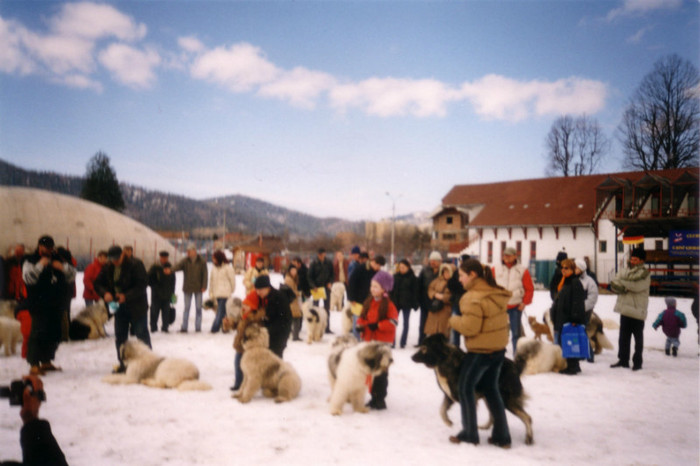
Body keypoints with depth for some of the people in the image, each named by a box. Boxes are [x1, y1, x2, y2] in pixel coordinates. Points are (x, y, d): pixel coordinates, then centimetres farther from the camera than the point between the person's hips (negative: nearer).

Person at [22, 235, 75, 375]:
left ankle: (46, 362, 25)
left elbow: (72, 275, 11)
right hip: (39, 305, -6)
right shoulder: (31, 261, -2)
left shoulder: (57, 260, 15)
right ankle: (34, 365, -9)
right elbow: (28, 277, -17)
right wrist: (40, 265, -23)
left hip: (56, 305, 6)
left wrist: (63, 267, -7)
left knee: (54, 334, 11)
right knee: (38, 333, -12)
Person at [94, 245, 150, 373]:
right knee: (119, 336, 10)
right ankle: (123, 364, 20)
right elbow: (98, 283, 5)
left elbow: (142, 284, -19)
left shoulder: (135, 264, -16)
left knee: (142, 334, -1)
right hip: (119, 307, 6)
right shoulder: (107, 267, 2)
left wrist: (126, 296, -27)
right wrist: (105, 293, -16)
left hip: (137, 306, -6)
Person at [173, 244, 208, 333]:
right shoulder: (185, 261, -2)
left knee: (198, 308, 6)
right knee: (186, 308, 4)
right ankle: (184, 327, 7)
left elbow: (205, 274, -3)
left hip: (198, 288, -1)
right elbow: (178, 266, -18)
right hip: (188, 288, 1)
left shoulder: (202, 262, -4)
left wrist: (204, 286, -10)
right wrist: (171, 270, -39)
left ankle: (198, 327, 13)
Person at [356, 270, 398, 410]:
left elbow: (393, 322, -18)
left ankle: (380, 399, 6)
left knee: (381, 372, -2)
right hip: (369, 341, 7)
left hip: (382, 343, -7)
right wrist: (360, 325, -5)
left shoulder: (388, 305, -12)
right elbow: (363, 317, 15)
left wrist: (377, 325, -22)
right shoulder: (369, 302, 8)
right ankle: (374, 396, 24)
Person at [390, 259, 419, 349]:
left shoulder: (412, 277, -3)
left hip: (406, 304, -2)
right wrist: (391, 300, 1)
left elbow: (415, 291, -4)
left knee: (405, 323, 5)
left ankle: (403, 343, 12)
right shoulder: (395, 276, 5)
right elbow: (391, 290, 8)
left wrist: (415, 303, -8)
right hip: (395, 302, 3)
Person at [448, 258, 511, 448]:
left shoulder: (473, 298, -22)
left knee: (466, 388, 9)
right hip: (499, 348, 8)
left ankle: (470, 434, 16)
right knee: (491, 389, 19)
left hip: (480, 351, -8)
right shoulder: (497, 293, 6)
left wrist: (453, 320, -7)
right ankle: (502, 435, 21)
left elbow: (469, 327, -24)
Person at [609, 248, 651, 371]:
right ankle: (623, 360, 23)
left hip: (637, 311, -5)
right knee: (623, 337, 12)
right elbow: (613, 285, -1)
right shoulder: (624, 271, 9)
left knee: (638, 338, 6)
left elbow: (637, 287, -22)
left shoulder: (645, 275, -6)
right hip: (625, 310, 5)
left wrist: (623, 282, -13)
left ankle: (637, 362, 14)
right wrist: (627, 287, -17)